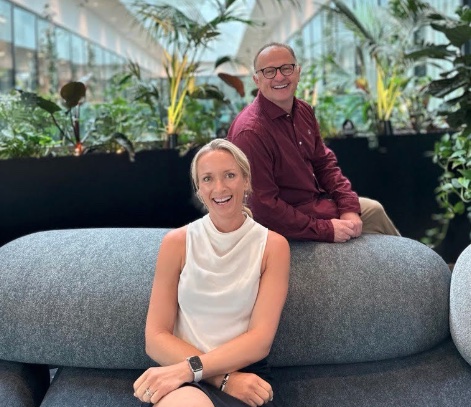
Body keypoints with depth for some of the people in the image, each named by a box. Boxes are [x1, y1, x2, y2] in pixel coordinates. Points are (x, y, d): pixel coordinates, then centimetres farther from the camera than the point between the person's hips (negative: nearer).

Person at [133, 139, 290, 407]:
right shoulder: (176, 242, 3)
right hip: (183, 379, 1)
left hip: (247, 377, 0)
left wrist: (189, 368, -20)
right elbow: (156, 339, -1)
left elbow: (261, 340, -6)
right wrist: (224, 378, -15)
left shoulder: (273, 245, 2)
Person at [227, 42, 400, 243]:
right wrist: (325, 230, -26)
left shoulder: (303, 111, 0)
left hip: (317, 201, 8)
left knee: (374, 209, 18)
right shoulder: (250, 132, -29)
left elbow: (324, 163, 8)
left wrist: (349, 208, -6)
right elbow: (263, 208, -29)